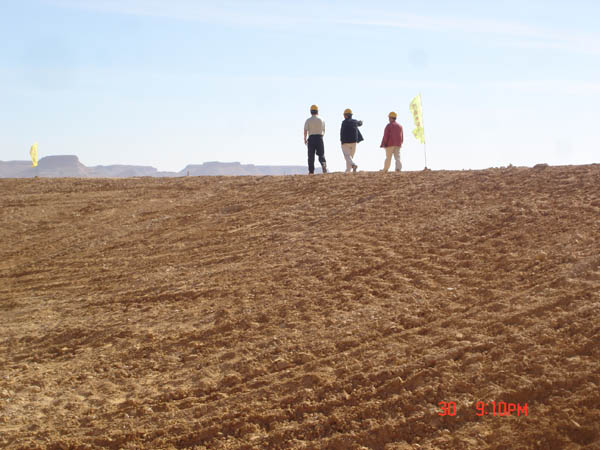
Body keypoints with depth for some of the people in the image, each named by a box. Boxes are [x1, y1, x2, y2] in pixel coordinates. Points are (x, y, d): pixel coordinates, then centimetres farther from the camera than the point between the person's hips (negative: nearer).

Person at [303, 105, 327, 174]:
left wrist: (305, 139, 4)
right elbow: (323, 130, 9)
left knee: (311, 156, 4)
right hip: (319, 138, 1)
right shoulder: (321, 120, 5)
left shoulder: (308, 120, -1)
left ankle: (311, 171, 3)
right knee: (321, 154, 4)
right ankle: (324, 164, -24)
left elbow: (305, 131, -6)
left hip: (311, 138, -1)